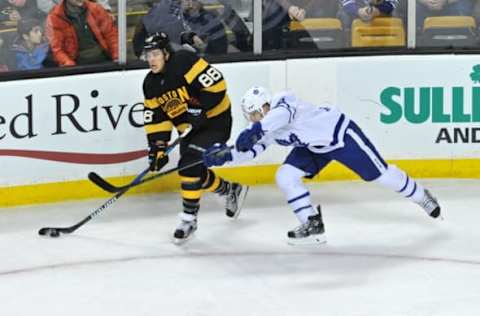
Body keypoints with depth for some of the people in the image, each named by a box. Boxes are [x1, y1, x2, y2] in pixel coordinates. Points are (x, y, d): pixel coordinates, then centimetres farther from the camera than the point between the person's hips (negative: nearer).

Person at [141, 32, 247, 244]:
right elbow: (155, 119, 4)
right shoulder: (151, 84, 2)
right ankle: (231, 191, 36)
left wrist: (199, 109, -27)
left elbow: (216, 84, -26)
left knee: (190, 166, -19)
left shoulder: (185, 62, -22)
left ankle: (189, 219, -10)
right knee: (195, 172, 11)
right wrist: (157, 148, -5)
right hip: (191, 129, 9)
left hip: (215, 121, -9)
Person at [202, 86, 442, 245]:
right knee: (285, 176, -9)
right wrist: (226, 154, -20)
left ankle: (420, 195, 24)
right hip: (313, 147, 8)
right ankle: (312, 224, -2)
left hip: (340, 133, -8)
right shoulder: (266, 130, -4)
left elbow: (282, 113, -52)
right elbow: (250, 150, -3)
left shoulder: (283, 101, -30)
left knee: (380, 174, -1)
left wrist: (256, 130, -66)